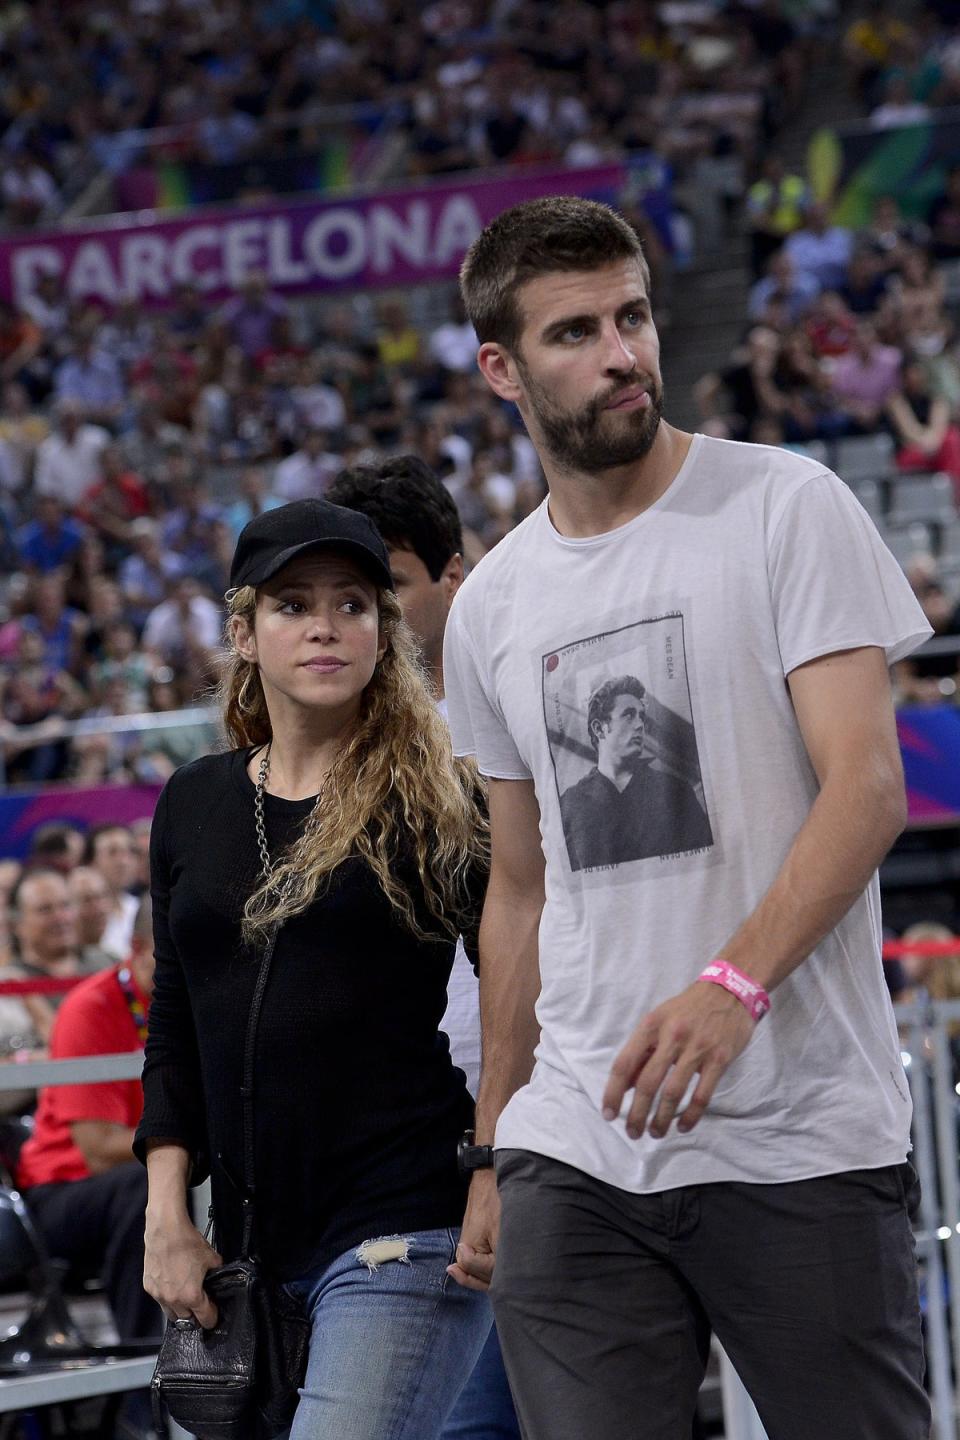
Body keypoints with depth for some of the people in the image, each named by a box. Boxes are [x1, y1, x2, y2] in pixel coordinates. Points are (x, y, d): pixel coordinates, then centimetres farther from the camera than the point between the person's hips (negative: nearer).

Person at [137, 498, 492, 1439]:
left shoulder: (440, 799, -2)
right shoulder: (194, 805, 13)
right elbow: (175, 1029, 16)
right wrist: (167, 1214, 9)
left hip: (405, 1227, -6)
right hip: (250, 1242, 6)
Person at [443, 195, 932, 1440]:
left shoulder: (787, 508, -1)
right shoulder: (490, 609, 14)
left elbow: (867, 785, -11)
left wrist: (735, 981, -26)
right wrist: (493, 1153, 19)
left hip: (802, 1147, -4)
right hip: (571, 1159, 4)